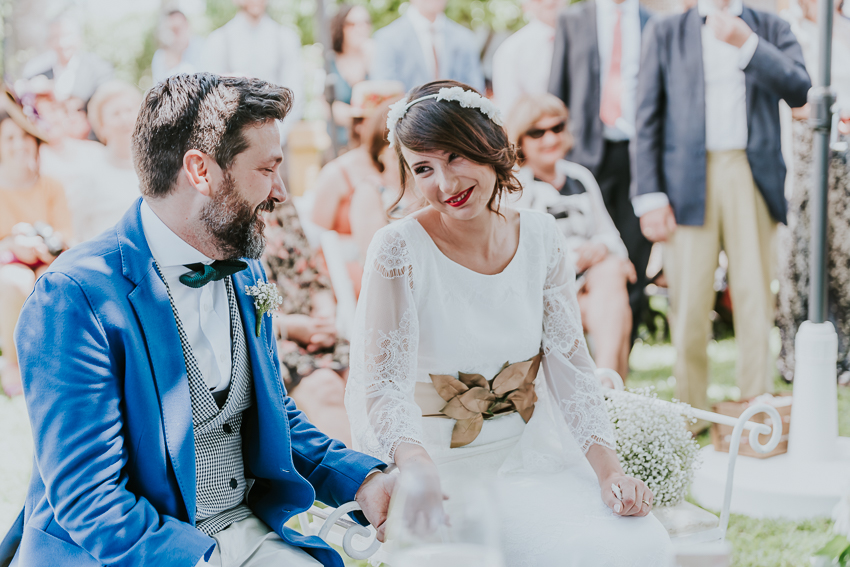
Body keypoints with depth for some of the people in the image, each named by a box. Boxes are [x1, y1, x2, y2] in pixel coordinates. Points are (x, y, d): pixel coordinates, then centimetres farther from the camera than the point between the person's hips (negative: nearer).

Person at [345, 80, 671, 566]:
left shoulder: (541, 237, 1)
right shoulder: (400, 250, -13)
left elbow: (570, 366, 4)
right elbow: (380, 384, -17)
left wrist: (608, 467, -9)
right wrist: (414, 460, -38)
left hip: (533, 454, 5)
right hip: (442, 467, -5)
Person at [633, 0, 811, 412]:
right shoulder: (665, 33, 12)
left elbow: (799, 92, -2)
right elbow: (647, 118, 6)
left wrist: (747, 43, -12)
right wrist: (650, 195, -3)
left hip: (753, 176, 1)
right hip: (688, 180, -1)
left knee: (755, 297, 1)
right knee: (689, 302, -2)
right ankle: (690, 410, 8)